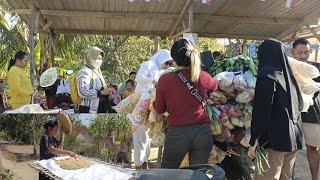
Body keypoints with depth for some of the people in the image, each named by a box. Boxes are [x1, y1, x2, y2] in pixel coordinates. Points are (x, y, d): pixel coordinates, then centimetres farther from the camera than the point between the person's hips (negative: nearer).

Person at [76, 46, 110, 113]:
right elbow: (83, 92, -23)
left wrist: (107, 91, 5)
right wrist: (101, 92, -22)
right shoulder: (84, 72, -10)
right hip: (89, 111, -9)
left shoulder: (97, 71, 18)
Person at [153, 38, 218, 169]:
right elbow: (215, 87, 22)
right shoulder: (204, 77, -3)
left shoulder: (165, 80, -10)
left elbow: (159, 109, 2)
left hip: (177, 133, -2)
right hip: (203, 132, 2)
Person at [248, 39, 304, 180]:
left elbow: (261, 110, -17)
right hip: (295, 136, 8)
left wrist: (254, 141, -15)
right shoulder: (288, 74, 11)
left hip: (274, 137, -8)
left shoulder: (267, 76, -12)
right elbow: (300, 104, 22)